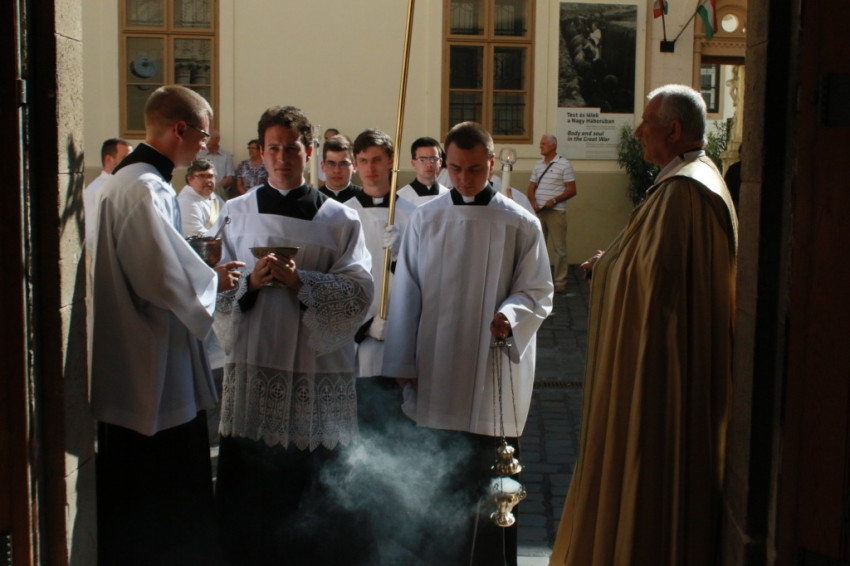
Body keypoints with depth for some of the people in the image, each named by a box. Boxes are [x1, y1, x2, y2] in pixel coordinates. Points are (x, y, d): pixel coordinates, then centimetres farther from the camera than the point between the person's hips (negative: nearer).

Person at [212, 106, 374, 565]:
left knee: (320, 503, 3)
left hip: (320, 373, -1)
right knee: (248, 495, 3)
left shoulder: (340, 220, 7)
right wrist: (251, 282, -12)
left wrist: (299, 280, -15)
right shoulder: (236, 212, 11)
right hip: (253, 368, 1)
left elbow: (358, 293, -3)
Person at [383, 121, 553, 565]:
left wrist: (511, 316, -23)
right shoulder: (425, 219, 5)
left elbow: (538, 292, -1)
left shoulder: (520, 225, -1)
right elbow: (406, 293, 6)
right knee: (439, 483, 11)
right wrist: (402, 364, 4)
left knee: (490, 489, 1)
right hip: (435, 373, 2)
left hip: (494, 373, -2)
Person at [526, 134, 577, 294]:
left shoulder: (564, 164, -3)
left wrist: (554, 200, -17)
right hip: (538, 211, 5)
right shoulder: (538, 165, 14)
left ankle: (560, 283, 3)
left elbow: (572, 190, -6)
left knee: (559, 248, -2)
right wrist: (533, 203, -4)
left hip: (556, 212, -5)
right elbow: (531, 188, 16)